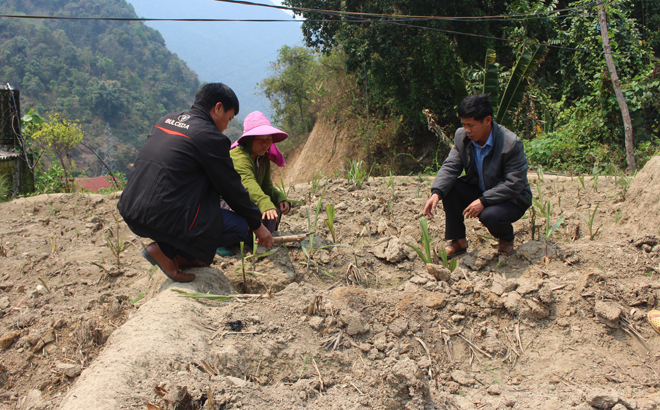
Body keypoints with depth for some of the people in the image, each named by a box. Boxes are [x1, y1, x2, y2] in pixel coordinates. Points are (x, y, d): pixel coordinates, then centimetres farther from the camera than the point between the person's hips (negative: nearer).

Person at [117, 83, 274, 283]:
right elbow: (232, 189, -2)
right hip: (162, 219, -9)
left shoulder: (167, 119, 15)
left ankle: (192, 256, 17)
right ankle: (165, 250, -1)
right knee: (238, 226, 2)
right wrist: (257, 225, 12)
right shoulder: (210, 137, -9)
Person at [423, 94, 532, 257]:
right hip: (478, 192, 6)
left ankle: (507, 238, 3)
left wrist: (484, 201, -33)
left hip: (512, 198, -5)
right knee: (448, 187, -18)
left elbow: (515, 184, -26)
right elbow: (450, 167, -12)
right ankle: (458, 241, -5)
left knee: (490, 216, -36)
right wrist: (436, 193, -31)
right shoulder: (461, 136, -8)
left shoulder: (512, 143, -25)